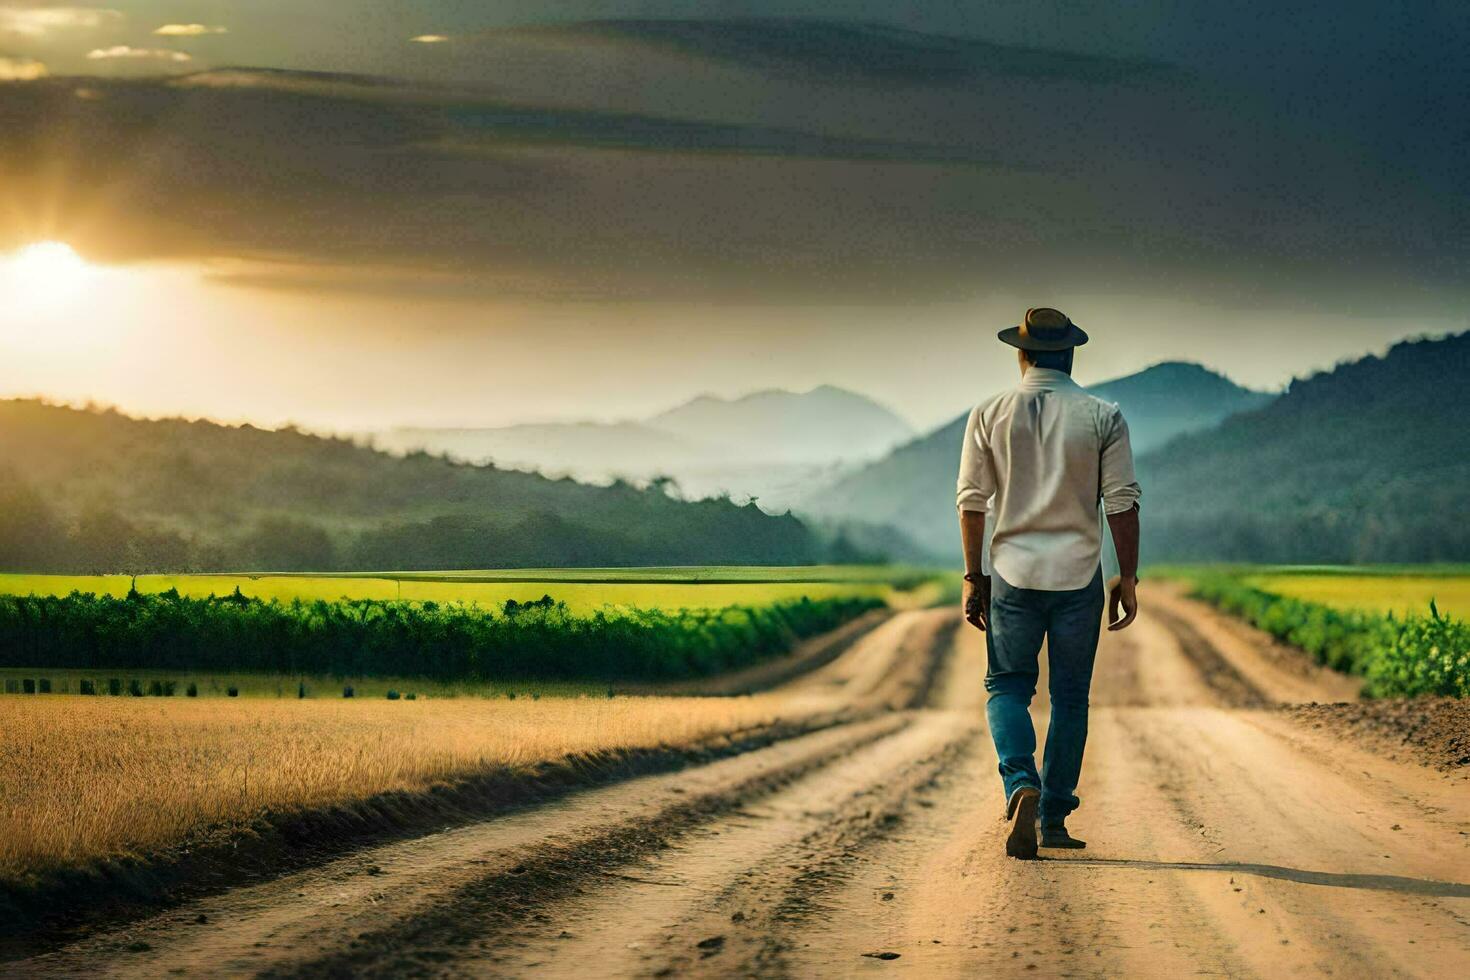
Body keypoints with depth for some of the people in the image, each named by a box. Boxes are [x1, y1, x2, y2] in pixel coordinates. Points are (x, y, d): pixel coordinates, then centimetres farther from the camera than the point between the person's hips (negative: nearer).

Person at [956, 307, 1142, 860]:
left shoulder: (989, 416, 0)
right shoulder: (1103, 418, -2)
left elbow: (972, 501, 1)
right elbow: (1122, 503, -3)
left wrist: (973, 577, 7)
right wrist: (1128, 577, 4)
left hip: (1013, 575, 0)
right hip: (1079, 577, 0)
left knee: (1008, 687, 10)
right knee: (1070, 696, 10)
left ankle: (1021, 785, -16)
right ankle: (1053, 819, 12)